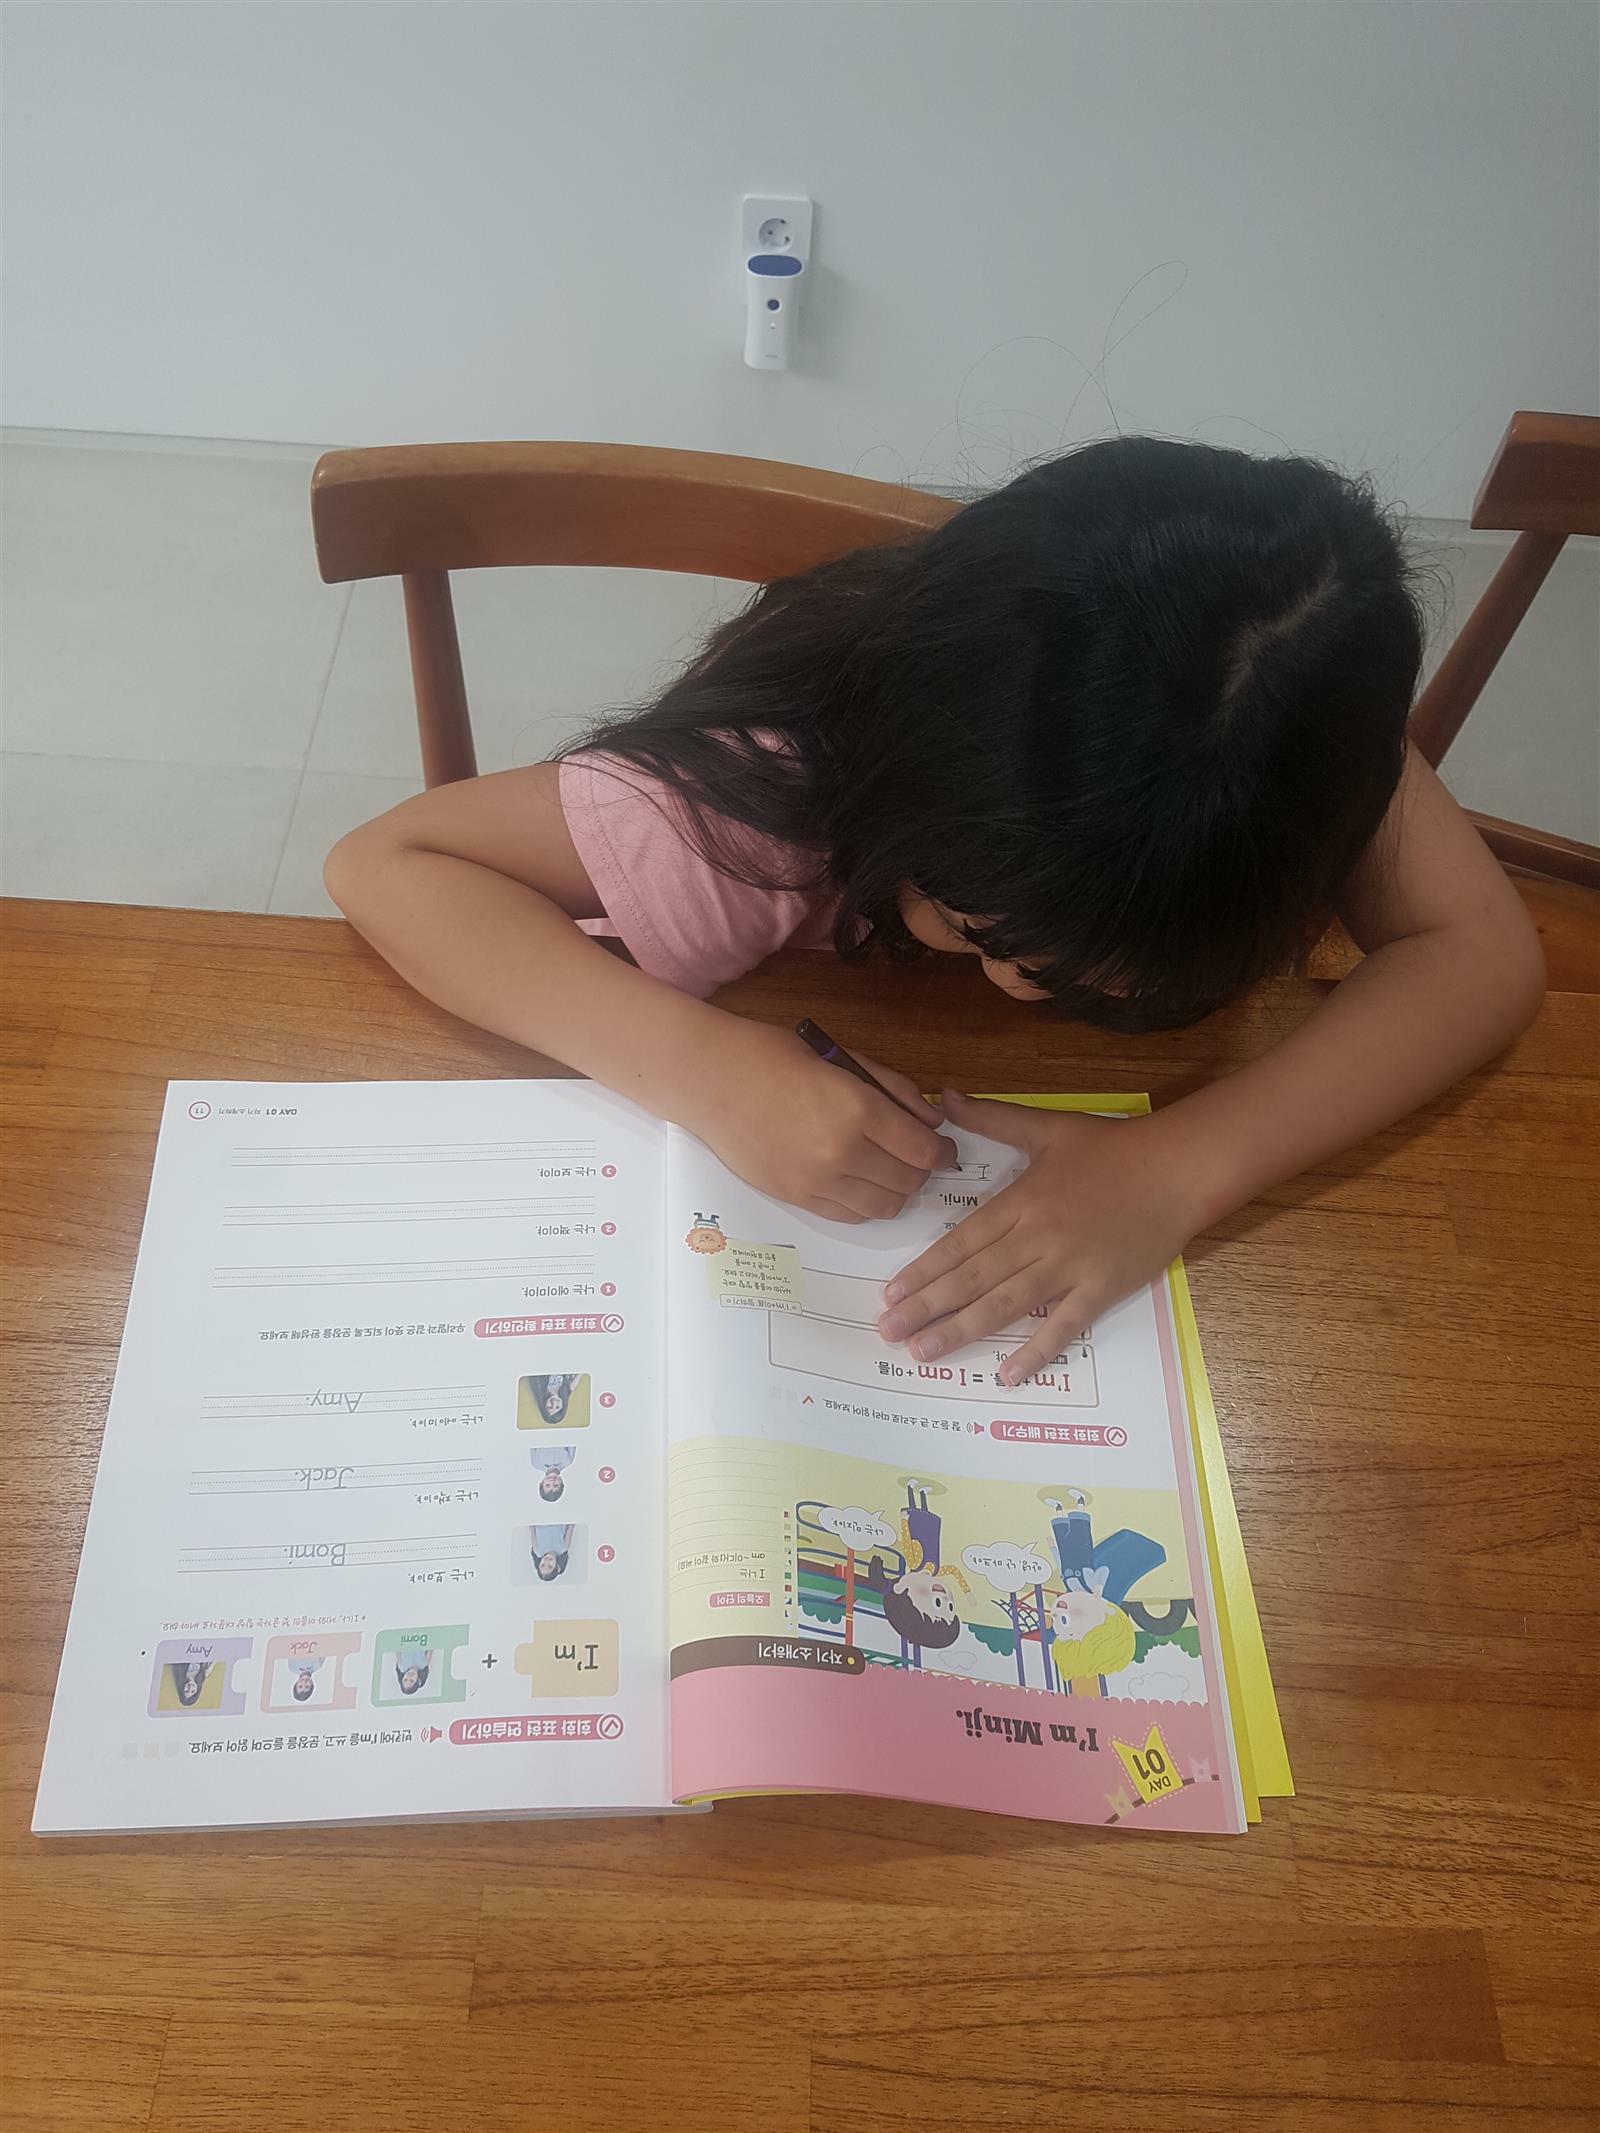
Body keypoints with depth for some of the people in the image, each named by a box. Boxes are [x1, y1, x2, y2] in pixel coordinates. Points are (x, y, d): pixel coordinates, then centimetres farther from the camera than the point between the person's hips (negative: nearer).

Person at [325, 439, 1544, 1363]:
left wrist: (1184, 1164, -43)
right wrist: (702, 1063, -46)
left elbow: (1485, 952, -29)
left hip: (1071, 1158, 4)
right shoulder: (780, 787, -34)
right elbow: (383, 862, -31)